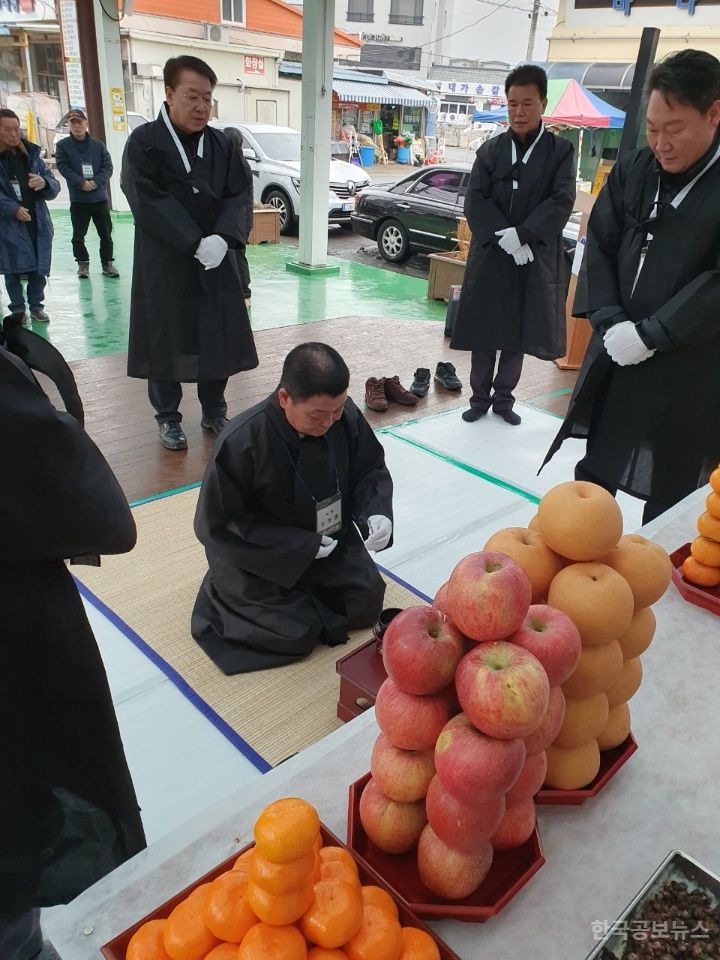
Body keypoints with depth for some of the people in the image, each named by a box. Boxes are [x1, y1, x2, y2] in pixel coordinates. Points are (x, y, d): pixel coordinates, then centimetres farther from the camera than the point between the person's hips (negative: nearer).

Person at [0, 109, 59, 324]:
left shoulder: (31, 153, 8)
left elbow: (54, 187, 6)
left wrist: (44, 183, -17)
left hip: (37, 223, 3)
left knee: (39, 267, 6)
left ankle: (36, 306, 22)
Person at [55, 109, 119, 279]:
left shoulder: (98, 145, 6)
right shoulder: (63, 145, 3)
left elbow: (108, 167, 0)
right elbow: (63, 167, -6)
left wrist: (96, 182, -15)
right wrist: (81, 182, -19)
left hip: (100, 197, 1)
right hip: (78, 199, -1)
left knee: (106, 233, 5)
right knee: (78, 235, 4)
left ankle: (107, 263, 17)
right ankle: (83, 263, 18)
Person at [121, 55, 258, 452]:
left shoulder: (221, 143, 7)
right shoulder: (144, 142, -6)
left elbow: (239, 193, 1)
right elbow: (148, 201, -15)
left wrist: (221, 237, -16)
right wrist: (194, 243, -22)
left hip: (216, 260, 4)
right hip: (164, 262, -4)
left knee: (218, 337, 7)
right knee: (166, 338, 2)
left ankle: (214, 412, 23)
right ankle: (168, 418, 17)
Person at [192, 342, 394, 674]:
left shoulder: (344, 415, -20)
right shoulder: (240, 443, -33)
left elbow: (369, 470, -1)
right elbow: (216, 526, -24)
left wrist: (376, 511, -24)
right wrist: (299, 547, -27)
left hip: (328, 540, 5)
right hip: (257, 554, -5)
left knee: (366, 603, 1)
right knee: (295, 634, -11)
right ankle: (227, 594, 16)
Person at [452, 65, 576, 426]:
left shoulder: (560, 151, 1)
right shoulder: (491, 150, 4)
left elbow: (562, 200, -8)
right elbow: (475, 200, -3)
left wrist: (523, 234, -20)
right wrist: (503, 236, -17)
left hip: (535, 258, 0)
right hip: (490, 255, 1)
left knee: (519, 333, 7)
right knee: (484, 331, 4)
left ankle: (503, 397, 20)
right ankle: (480, 397, 17)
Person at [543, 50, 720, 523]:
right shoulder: (632, 170, 4)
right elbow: (600, 246, 3)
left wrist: (650, 334, -19)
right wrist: (610, 322, -10)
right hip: (616, 354, 5)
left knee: (671, 495, 7)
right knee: (594, 474, 18)